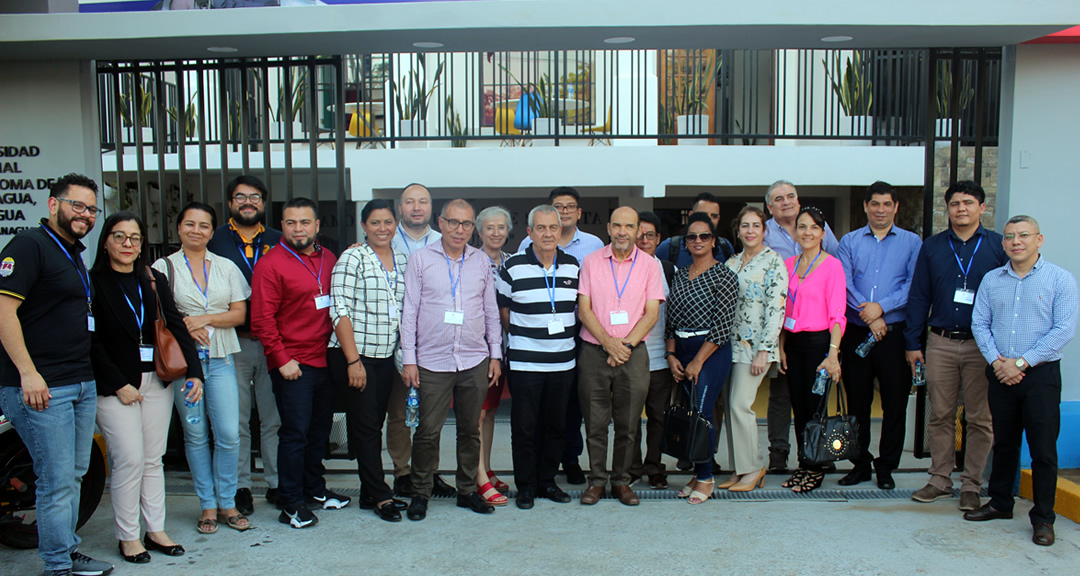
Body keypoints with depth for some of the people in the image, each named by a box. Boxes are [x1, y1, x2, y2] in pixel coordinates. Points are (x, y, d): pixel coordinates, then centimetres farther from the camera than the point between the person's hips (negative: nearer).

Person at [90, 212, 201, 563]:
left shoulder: (154, 281, 10)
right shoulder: (93, 283, -4)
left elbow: (176, 327, 4)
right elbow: (92, 342, -8)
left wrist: (194, 373, -6)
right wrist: (119, 385, -12)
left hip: (157, 381, 5)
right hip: (114, 385, -4)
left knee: (153, 460, 10)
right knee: (130, 460, -5)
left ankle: (156, 531, 18)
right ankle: (127, 537, 9)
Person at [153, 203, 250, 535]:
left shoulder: (226, 267, 10)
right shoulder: (163, 267, 5)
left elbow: (239, 314, 5)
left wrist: (203, 319, -10)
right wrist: (185, 329, -15)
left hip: (220, 360, 1)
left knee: (229, 434, -4)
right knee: (195, 435, 4)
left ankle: (227, 503, 12)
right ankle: (208, 505, 16)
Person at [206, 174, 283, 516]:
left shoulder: (278, 242, 11)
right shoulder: (215, 241, 6)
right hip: (232, 343, -1)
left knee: (275, 418, 6)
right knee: (235, 421, 5)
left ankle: (276, 483, 18)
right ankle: (240, 487, 17)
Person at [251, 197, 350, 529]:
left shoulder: (328, 260, 10)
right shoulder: (271, 264, -9)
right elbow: (262, 320, -11)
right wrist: (282, 359, -14)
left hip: (324, 361, 6)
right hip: (293, 365, -6)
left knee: (320, 430, 16)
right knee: (295, 433, -2)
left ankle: (315, 490, 32)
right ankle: (290, 505, 8)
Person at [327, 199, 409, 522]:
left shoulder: (402, 261, 11)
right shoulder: (352, 258, -6)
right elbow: (340, 311, -11)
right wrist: (353, 360, -16)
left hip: (386, 356, 6)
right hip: (353, 355, -5)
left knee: (376, 424, 11)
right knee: (365, 425, -1)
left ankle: (370, 493, 21)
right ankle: (380, 496, 9)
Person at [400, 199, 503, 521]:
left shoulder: (482, 262, 9)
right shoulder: (421, 259, 0)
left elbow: (491, 310, 14)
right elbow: (410, 310, 0)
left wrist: (496, 354, 10)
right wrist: (408, 358, -4)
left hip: (475, 361, 3)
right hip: (432, 362, -3)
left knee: (470, 429, 11)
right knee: (428, 430, -1)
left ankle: (468, 490, 24)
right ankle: (421, 492, 16)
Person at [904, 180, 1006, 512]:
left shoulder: (999, 247, 2)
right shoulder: (932, 247, 8)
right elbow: (918, 297, 9)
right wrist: (912, 342, 5)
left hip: (983, 346, -2)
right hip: (940, 343, 2)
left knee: (979, 418, 3)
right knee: (940, 415, 7)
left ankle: (971, 486, 14)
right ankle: (940, 480, 17)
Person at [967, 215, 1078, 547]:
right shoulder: (991, 280, 9)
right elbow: (979, 324, 6)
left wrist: (1021, 362, -14)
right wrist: (996, 360, -9)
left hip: (1041, 373, -3)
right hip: (1000, 374, 4)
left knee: (1043, 449, 0)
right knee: (1004, 443, 14)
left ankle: (1043, 519, 11)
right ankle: (1000, 503, 27)